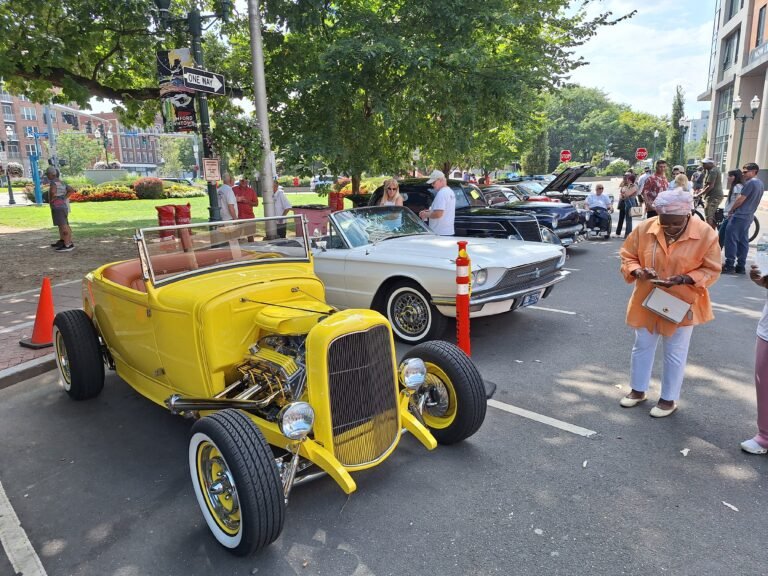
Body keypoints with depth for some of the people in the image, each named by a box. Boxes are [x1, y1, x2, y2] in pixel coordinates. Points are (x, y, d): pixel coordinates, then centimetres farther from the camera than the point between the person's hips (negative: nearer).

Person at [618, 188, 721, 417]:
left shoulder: (706, 234, -14)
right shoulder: (644, 229, -10)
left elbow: (711, 270, -8)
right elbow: (627, 257, 0)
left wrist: (684, 279, -24)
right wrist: (639, 271, -21)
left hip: (682, 304, -2)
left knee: (675, 353, 10)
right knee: (642, 347, 15)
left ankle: (669, 399, 27)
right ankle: (638, 390, 34)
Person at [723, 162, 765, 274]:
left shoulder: (750, 182, -14)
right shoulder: (760, 183, 16)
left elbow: (740, 199, -16)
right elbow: (752, 201, 19)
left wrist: (731, 210, -2)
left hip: (739, 216, -9)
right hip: (748, 216, 9)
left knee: (731, 239, -6)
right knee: (743, 241, 10)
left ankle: (729, 266, -7)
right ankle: (741, 266, 12)